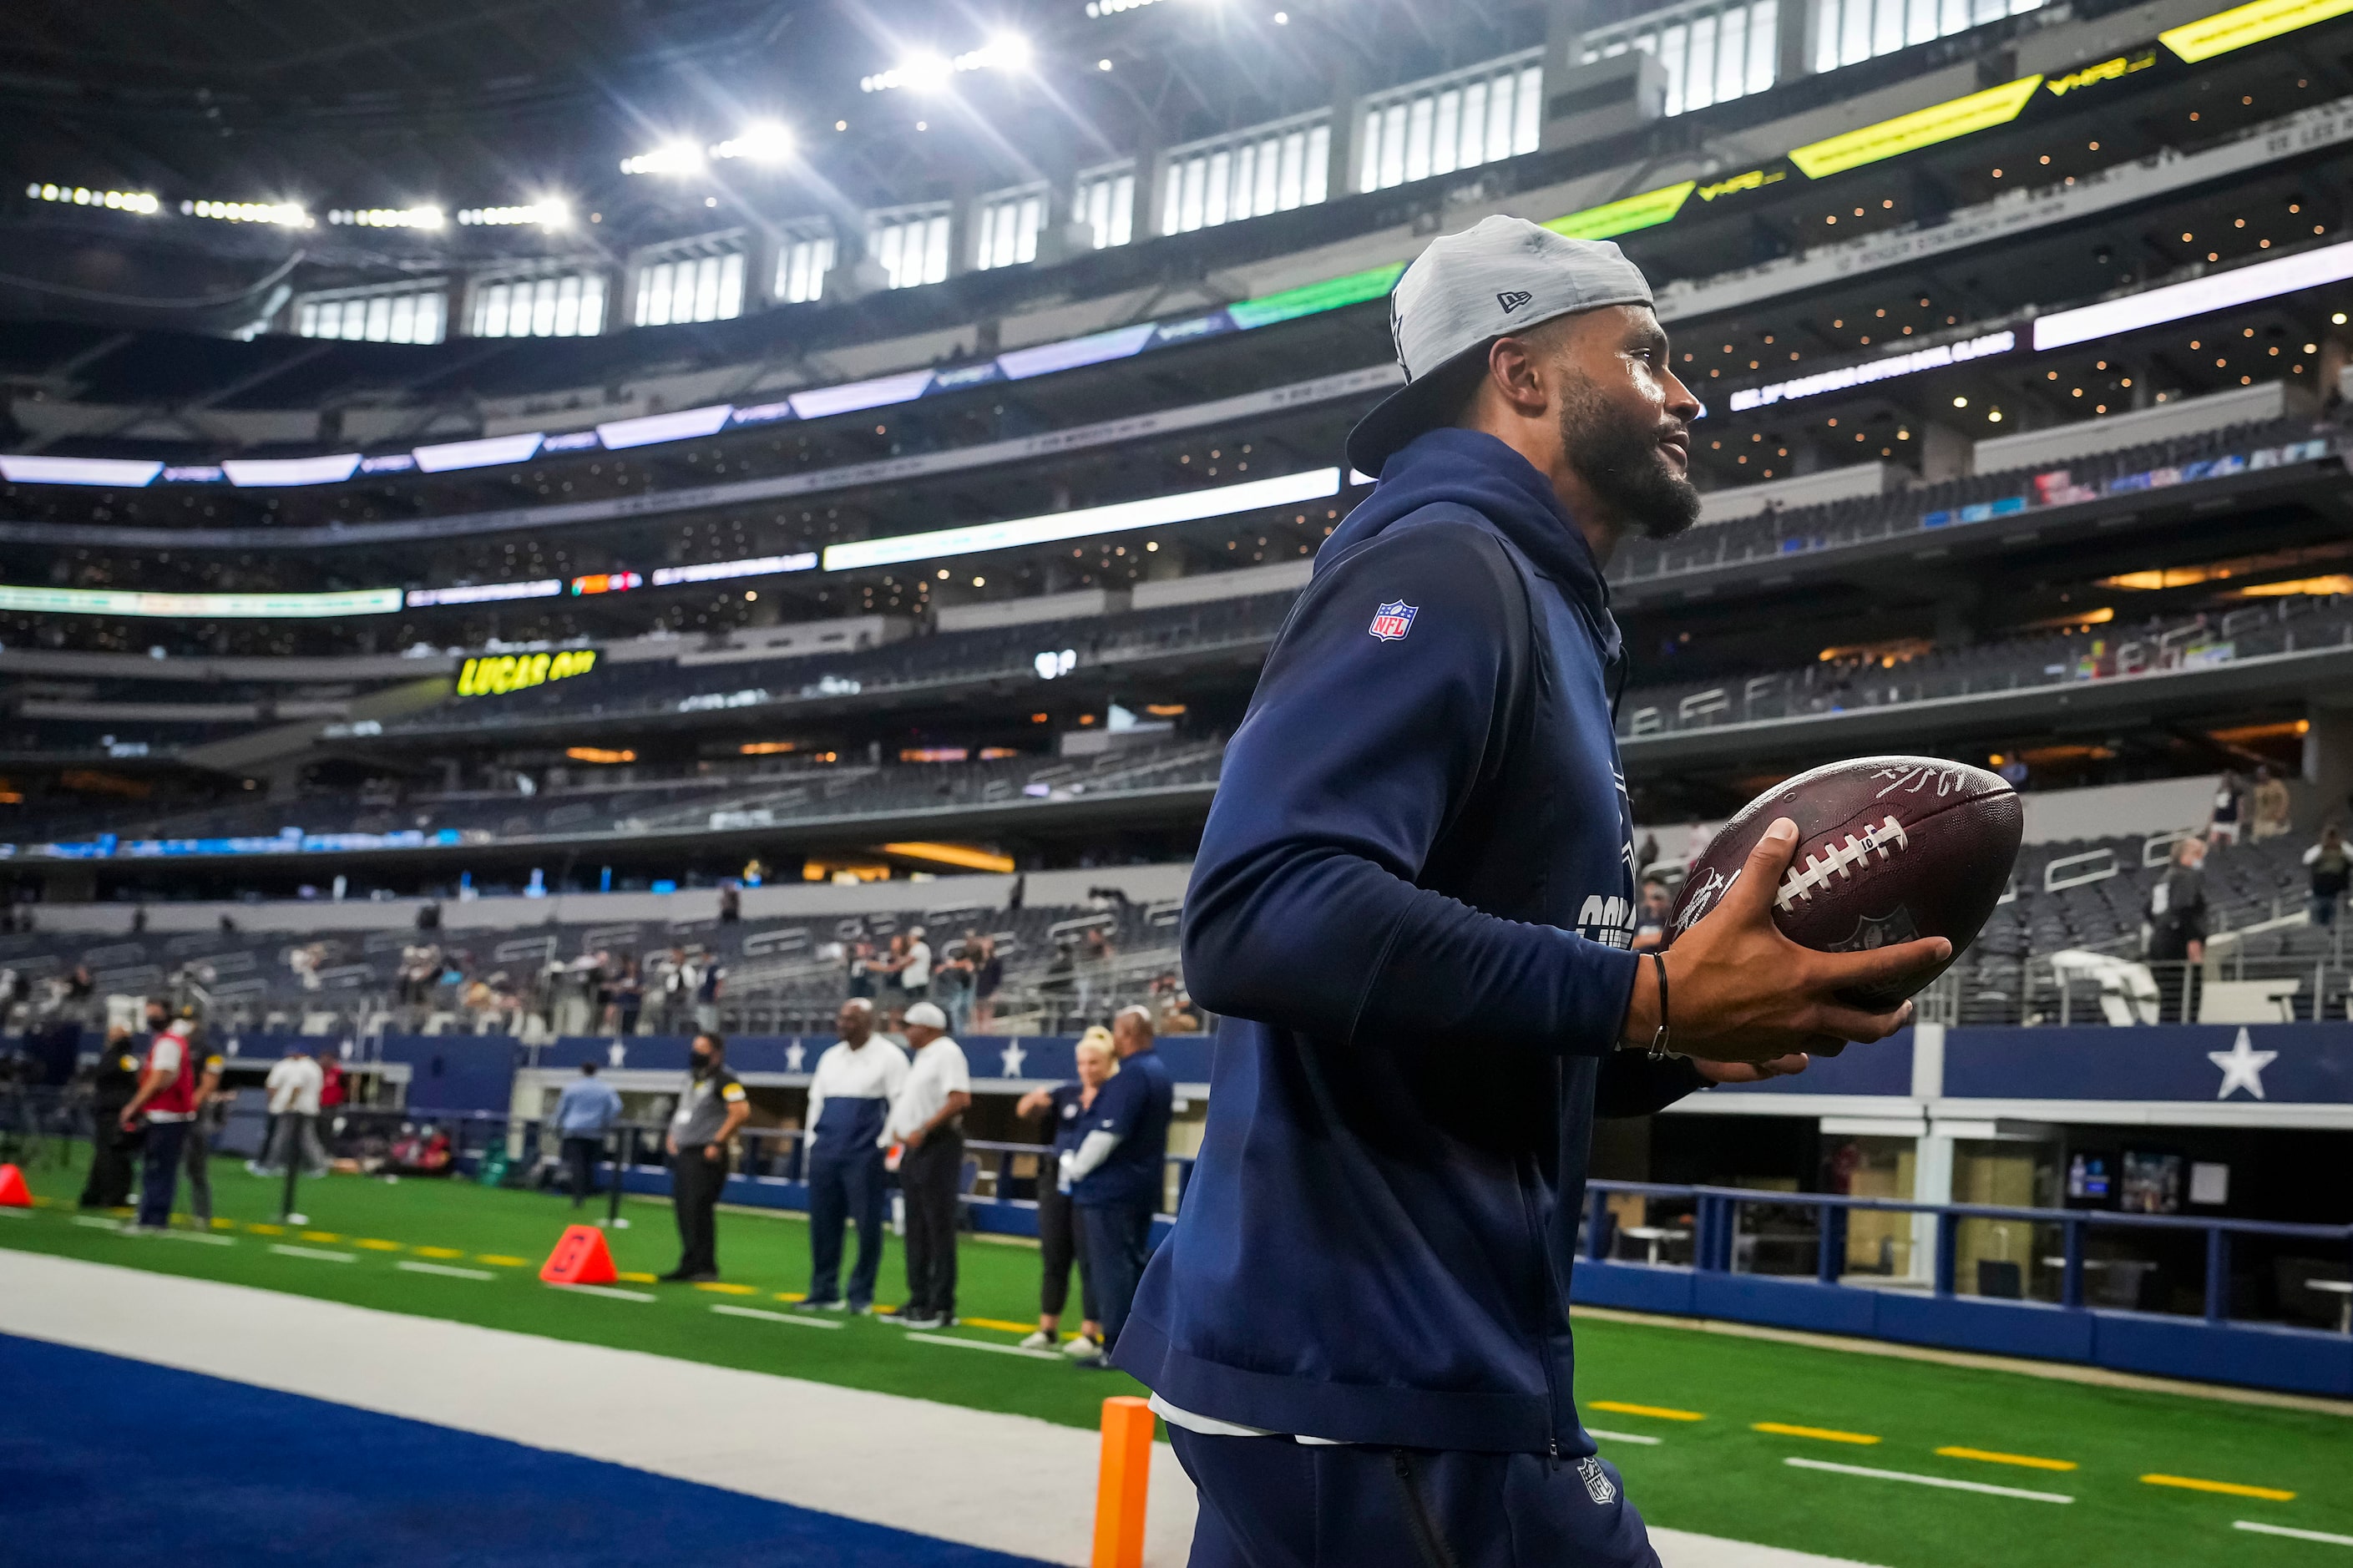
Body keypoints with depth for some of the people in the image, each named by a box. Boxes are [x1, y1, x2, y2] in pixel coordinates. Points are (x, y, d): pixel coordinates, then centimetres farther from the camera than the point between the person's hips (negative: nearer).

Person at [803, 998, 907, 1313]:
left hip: (864, 1155, -5)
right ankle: (824, 1291, 14)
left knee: (868, 1225, -4)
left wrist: (885, 1147, -10)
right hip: (825, 1153, 6)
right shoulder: (830, 1057, 16)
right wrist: (813, 1142, 13)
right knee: (823, 1224, 6)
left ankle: (861, 1295, 4)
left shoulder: (888, 1057, -2)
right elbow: (816, 1101, 20)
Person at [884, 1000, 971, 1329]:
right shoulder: (922, 1056, 19)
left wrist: (922, 1130, -21)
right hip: (913, 1149, 10)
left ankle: (942, 1306, -6)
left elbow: (960, 1099, -22)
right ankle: (919, 1301, 19)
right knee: (916, 1228, 13)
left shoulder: (947, 1052, -11)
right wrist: (898, 1129, 11)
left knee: (939, 1227, -8)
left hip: (938, 1146, -10)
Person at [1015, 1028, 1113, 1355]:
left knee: (1089, 1260, -2)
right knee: (1054, 1257, 10)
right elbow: (1024, 1111, 6)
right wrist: (1033, 1100, -16)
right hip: (1057, 1181, 6)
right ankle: (1047, 1330, 18)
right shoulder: (1066, 1094, 11)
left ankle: (1090, 1335, 4)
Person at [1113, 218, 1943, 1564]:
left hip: (1400, 1354, 10)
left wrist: (1686, 1045, 6)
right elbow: (1264, 911, -28)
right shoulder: (1441, 569, -12)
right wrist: (1650, 994, -25)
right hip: (1375, 1373, -10)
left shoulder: (1538, 611, 19)